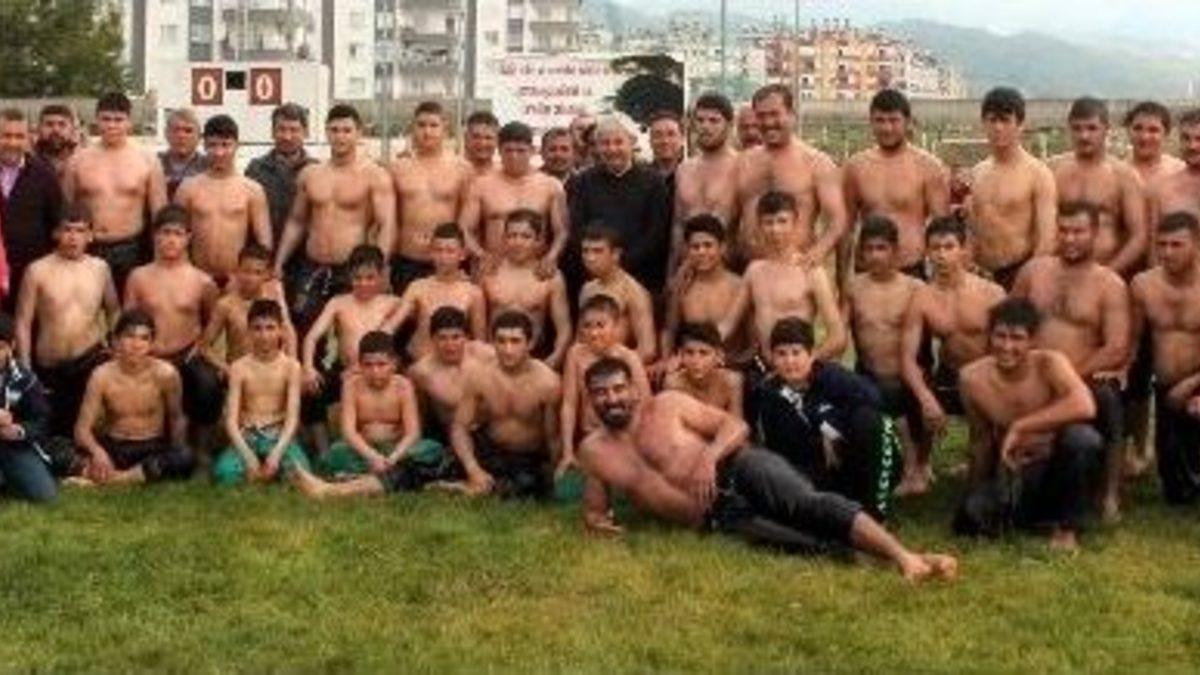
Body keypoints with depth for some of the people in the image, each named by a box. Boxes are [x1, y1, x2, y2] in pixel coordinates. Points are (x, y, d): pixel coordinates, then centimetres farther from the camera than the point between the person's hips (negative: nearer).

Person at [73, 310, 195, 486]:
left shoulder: (165, 373, -11)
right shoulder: (102, 375, -10)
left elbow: (176, 418, 4)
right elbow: (82, 428, -11)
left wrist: (177, 451, -10)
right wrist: (96, 451, -32)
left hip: (154, 448, 1)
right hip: (114, 449, -1)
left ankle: (115, 479, -29)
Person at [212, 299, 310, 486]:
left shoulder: (290, 366, -1)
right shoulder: (239, 367, 0)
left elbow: (292, 417, -7)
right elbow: (231, 419, -5)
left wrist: (276, 454, -22)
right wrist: (248, 456, -21)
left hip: (279, 435, 0)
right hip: (247, 435, 0)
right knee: (224, 473, -32)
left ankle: (272, 464, -1)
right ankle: (252, 466, 0)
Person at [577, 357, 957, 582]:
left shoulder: (667, 404, 8)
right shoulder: (593, 450, 14)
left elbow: (736, 426, 6)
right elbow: (596, 503, 27)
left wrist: (709, 456, -15)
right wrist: (594, 518, 1)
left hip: (741, 470, -2)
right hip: (717, 518, 3)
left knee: (809, 504, -33)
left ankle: (905, 557, -47)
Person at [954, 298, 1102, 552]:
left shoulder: (1049, 363, -19)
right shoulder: (972, 378, -11)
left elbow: (1085, 407, -39)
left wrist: (1019, 427, -36)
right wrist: (978, 489, 12)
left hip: (1054, 471, -3)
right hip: (1009, 475, 3)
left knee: (1082, 437, -34)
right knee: (970, 519, -25)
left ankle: (1067, 526, -10)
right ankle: (1031, 515, 11)